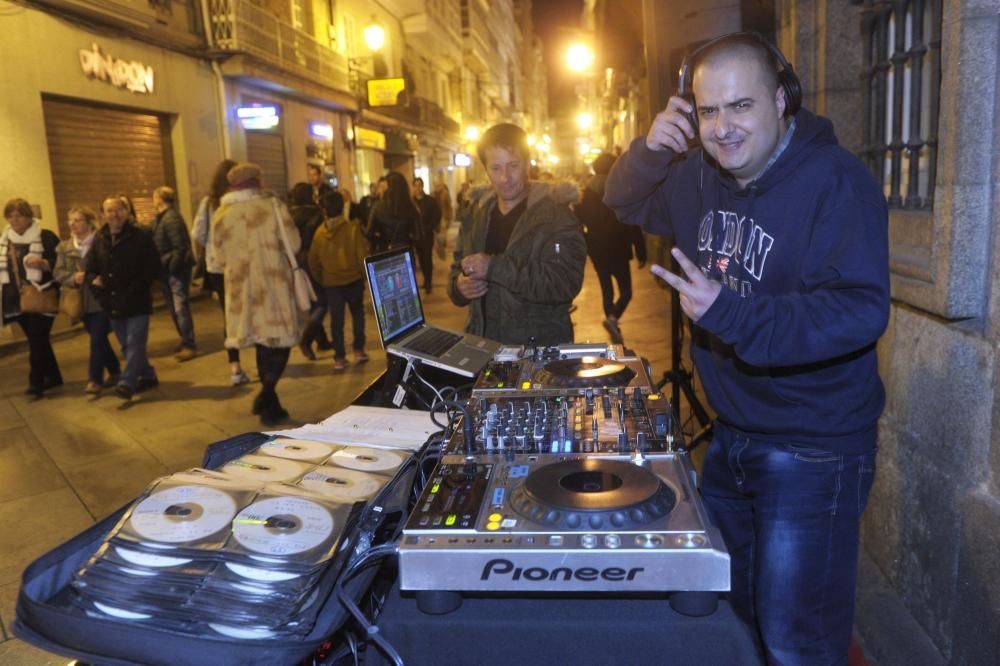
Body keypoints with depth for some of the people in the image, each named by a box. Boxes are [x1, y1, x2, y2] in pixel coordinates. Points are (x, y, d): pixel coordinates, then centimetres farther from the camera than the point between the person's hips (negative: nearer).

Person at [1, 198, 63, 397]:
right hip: (17, 298, 6)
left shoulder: (46, 237, -6)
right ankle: (53, 376, 24)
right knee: (36, 339, 12)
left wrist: (43, 263, -25)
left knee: (37, 339, -7)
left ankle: (36, 382, -1)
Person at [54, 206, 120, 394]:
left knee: (97, 339, -8)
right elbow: (58, 273, 6)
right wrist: (74, 278, -14)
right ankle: (115, 371, 29)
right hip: (82, 301, 6)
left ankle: (95, 379, -2)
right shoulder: (65, 247, 8)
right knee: (98, 338, 14)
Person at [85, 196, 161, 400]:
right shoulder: (99, 239, 9)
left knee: (134, 344, -10)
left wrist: (136, 289, -13)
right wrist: (93, 279, -5)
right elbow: (89, 268, 15)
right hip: (113, 304, 6)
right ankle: (147, 375, 28)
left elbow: (153, 268, -9)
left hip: (137, 302, -6)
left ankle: (127, 383, -12)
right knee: (127, 346, 14)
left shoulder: (141, 235, -6)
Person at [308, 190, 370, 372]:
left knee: (336, 319, 7)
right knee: (357, 313, 18)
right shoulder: (353, 228, -11)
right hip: (353, 279, -1)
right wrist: (365, 275, 4)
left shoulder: (319, 232, -4)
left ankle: (339, 357, 7)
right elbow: (362, 254, -10)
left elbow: (313, 260, 2)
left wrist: (320, 279, 16)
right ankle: (358, 350, 19)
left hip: (331, 282, 1)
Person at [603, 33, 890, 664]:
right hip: (729, 435, 7)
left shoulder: (837, 181, -20)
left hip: (812, 452, -7)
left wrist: (730, 312, -38)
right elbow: (626, 205, 13)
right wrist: (650, 150, -9)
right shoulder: (700, 176, 2)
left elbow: (861, 311, -28)